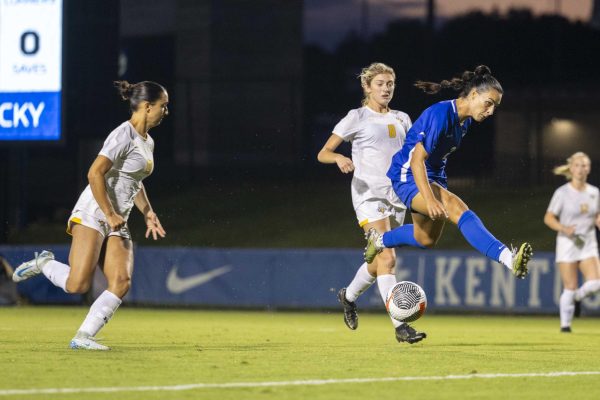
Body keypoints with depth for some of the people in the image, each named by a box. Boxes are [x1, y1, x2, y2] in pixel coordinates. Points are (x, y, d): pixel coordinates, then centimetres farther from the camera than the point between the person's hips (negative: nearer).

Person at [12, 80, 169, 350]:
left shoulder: (147, 142, 18)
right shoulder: (124, 135, -12)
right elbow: (95, 174, -20)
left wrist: (148, 213, 20)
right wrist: (110, 214, -19)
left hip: (116, 223, 9)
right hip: (92, 215, -9)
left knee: (121, 283, -11)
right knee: (78, 285, -18)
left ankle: (83, 337, -8)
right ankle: (44, 263, 11)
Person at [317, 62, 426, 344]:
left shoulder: (401, 119, 15)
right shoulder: (357, 118, 0)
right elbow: (323, 153, -2)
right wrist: (339, 158, -25)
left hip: (396, 194, 6)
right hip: (368, 193, -6)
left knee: (379, 261, 12)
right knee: (387, 259, -18)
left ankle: (349, 296, 42)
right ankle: (399, 326, -23)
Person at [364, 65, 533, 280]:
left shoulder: (465, 120, 4)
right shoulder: (440, 115, -25)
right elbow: (417, 160, -29)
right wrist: (429, 199, -39)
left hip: (434, 178, 10)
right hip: (409, 176, -10)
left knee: (426, 240, 21)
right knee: (459, 210, -31)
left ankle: (379, 239, 47)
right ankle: (508, 258, -50)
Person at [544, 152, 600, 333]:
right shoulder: (563, 192, -4)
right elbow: (548, 218, -3)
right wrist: (563, 228, -20)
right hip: (568, 243, -3)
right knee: (570, 287, -6)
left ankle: (577, 298, 18)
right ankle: (565, 324, 12)